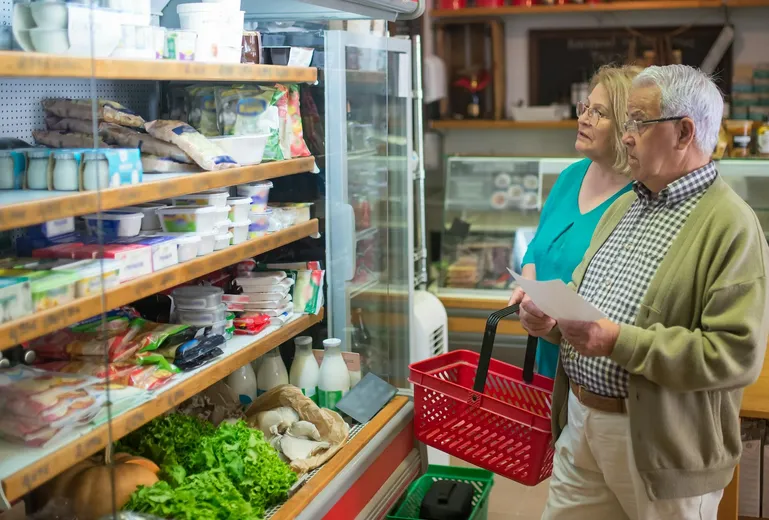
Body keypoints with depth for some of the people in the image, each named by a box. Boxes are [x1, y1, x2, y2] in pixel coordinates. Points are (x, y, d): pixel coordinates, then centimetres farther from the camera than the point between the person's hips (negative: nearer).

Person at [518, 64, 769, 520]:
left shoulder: (732, 226, -13)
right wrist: (550, 317, -2)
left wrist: (620, 342, -25)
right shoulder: (626, 206, 12)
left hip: (661, 446, -7)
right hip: (580, 420, 7)